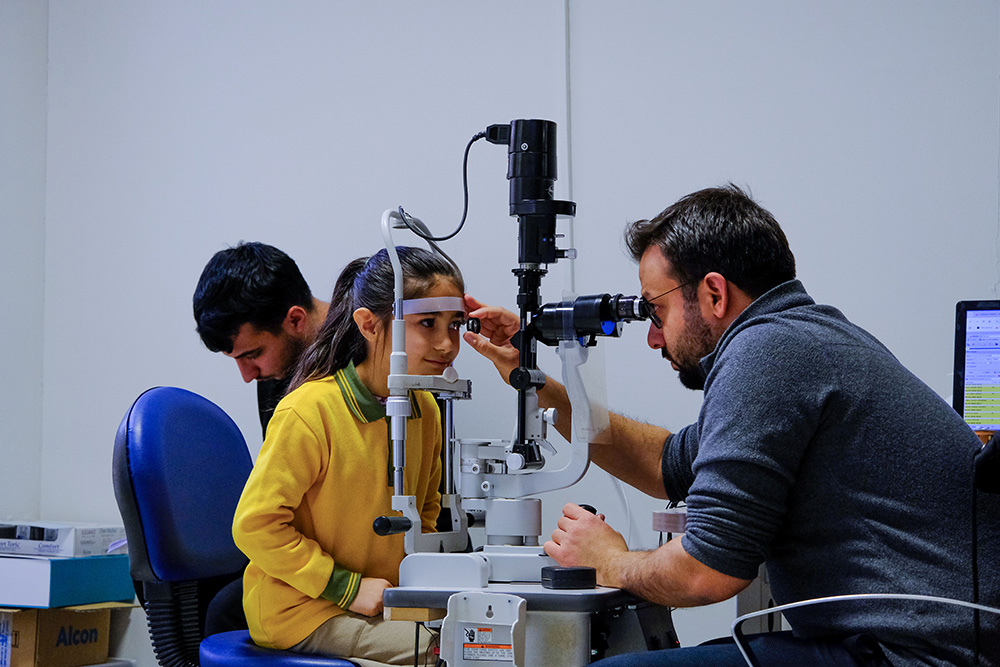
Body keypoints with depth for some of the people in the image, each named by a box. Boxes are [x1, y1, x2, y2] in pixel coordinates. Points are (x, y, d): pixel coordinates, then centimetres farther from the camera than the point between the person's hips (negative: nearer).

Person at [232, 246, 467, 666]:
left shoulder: (425, 409, 4)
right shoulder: (309, 411, -20)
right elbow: (254, 524, -19)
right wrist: (348, 587, -18)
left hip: (384, 601, 7)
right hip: (301, 613, -7)